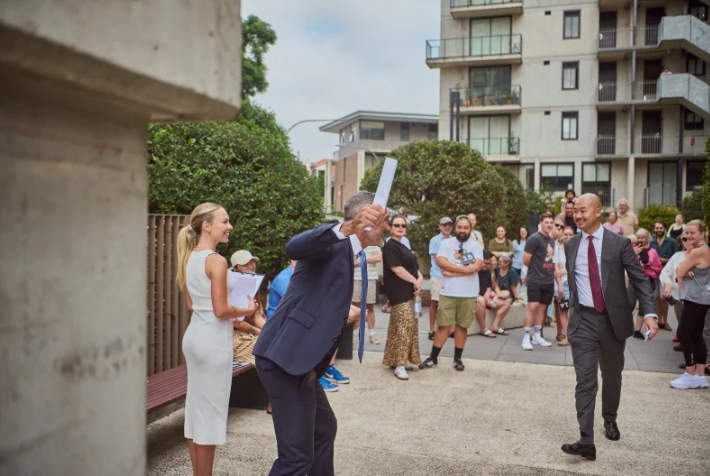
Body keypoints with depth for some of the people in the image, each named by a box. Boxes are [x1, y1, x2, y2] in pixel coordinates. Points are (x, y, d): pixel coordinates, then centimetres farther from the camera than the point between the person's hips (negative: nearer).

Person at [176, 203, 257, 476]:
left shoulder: (190, 258, 9)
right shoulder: (216, 261, -17)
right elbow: (221, 311, -18)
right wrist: (247, 310, -4)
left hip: (194, 336, 9)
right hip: (213, 340, -9)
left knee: (196, 407, 16)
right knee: (209, 411, 2)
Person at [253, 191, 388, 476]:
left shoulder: (346, 251, 18)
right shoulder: (333, 243, -10)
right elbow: (295, 247, -35)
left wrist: (343, 312, 39)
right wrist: (347, 227, -46)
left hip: (298, 357, 11)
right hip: (286, 356, -11)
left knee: (324, 429, 25)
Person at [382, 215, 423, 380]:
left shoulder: (403, 247, 19)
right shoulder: (390, 246, -9)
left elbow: (414, 267, 17)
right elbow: (397, 269, -17)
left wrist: (419, 279, -3)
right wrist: (415, 281, -11)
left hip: (409, 292, 10)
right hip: (399, 293, -10)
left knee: (410, 326, 11)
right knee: (403, 327, -12)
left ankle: (397, 359, 19)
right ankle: (399, 364, -9)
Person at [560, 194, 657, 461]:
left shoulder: (619, 243, -5)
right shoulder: (571, 245, 4)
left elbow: (640, 280, -6)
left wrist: (649, 313, -17)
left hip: (613, 319, -1)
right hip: (582, 321, 1)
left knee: (612, 376, 16)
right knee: (585, 380, -8)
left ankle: (610, 420, 40)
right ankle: (586, 441, -12)